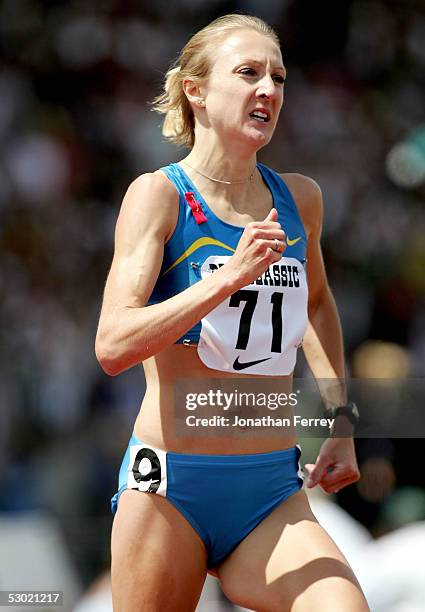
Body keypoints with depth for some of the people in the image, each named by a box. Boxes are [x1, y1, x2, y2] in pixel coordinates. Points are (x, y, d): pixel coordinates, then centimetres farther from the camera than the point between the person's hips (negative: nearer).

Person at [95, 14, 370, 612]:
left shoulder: (300, 199, 8)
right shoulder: (159, 194, -6)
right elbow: (113, 347, -18)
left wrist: (341, 426, 24)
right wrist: (230, 277, -25)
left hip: (274, 496, 3)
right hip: (171, 488, -3)